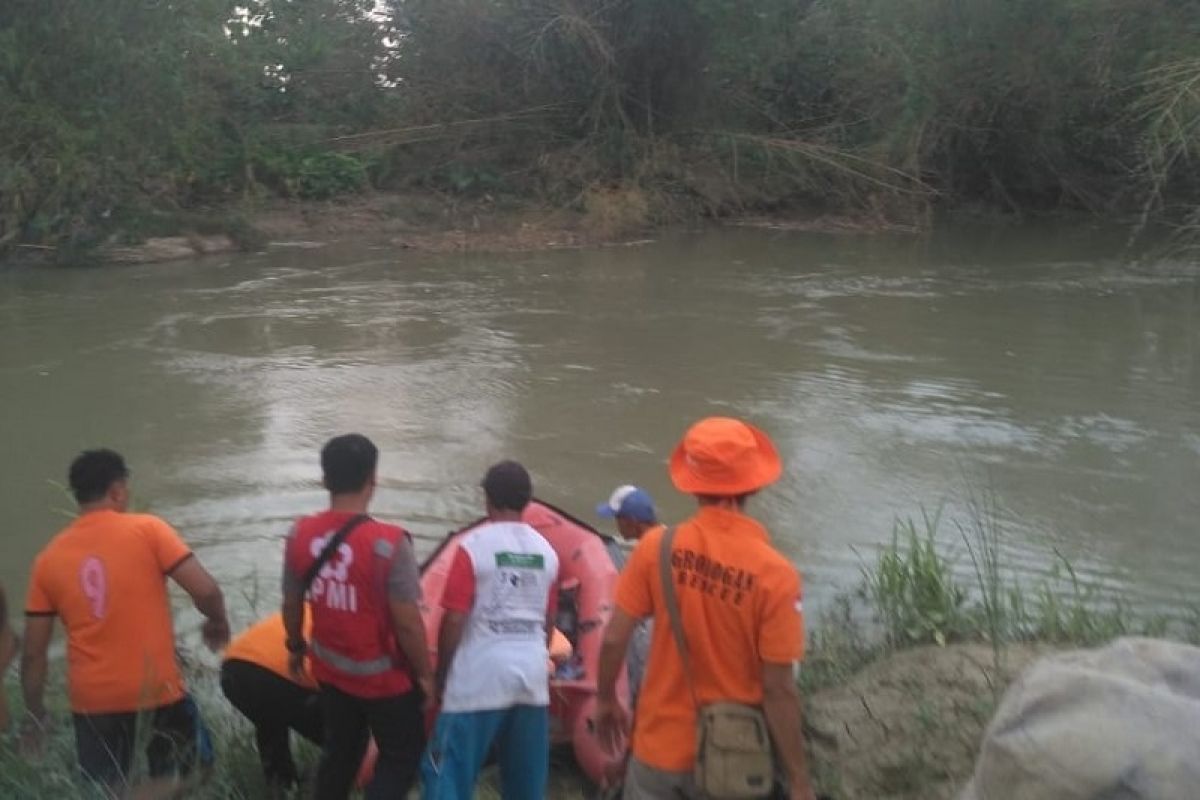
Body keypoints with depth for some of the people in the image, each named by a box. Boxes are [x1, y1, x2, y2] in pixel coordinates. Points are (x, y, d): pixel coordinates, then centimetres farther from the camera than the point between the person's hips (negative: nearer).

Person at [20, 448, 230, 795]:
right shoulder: (148, 530, -7)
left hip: (92, 700, 3)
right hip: (158, 691, -3)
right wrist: (218, 621, 7)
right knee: (174, 781, 16)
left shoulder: (49, 558, 3)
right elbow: (206, 591, -14)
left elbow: (33, 653, 4)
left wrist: (34, 714, 16)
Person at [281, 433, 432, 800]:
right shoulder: (387, 543, -27)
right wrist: (425, 674, -7)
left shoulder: (300, 535, -10)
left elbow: (291, 605, 3)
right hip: (384, 677, -5)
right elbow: (407, 623, -22)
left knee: (340, 752, 24)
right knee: (403, 756, 13)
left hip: (331, 671, 5)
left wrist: (296, 648, 21)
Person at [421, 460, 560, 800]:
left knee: (449, 772, 1)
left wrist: (440, 676, 1)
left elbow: (454, 621, -10)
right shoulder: (546, 551, 9)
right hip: (532, 673, 6)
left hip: (479, 674, -5)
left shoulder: (474, 545, -9)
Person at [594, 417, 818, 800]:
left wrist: (606, 700, 10)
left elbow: (614, 639, -8)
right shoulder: (775, 574, -18)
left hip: (661, 747, 2)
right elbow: (779, 689, -15)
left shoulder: (657, 548, -12)